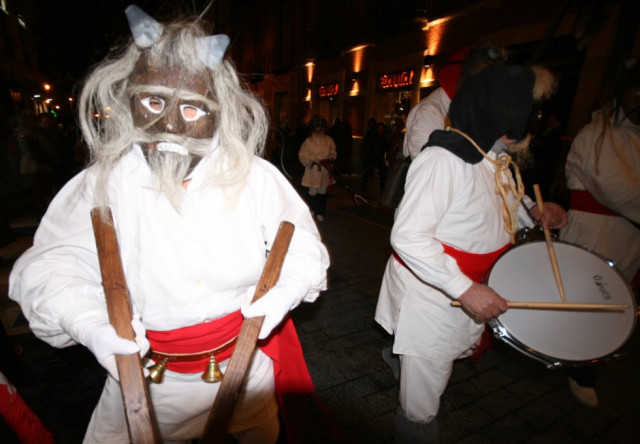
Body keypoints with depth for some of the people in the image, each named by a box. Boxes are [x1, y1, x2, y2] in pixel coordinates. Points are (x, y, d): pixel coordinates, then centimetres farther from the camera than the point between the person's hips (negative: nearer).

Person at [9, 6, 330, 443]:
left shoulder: (255, 176, -14)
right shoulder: (103, 183, -11)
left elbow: (302, 243, -8)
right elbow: (51, 265, -8)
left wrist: (287, 288, -25)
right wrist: (85, 320, -26)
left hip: (246, 359, 1)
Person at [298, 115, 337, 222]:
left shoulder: (328, 140, 5)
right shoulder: (309, 141, -4)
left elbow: (333, 151, 16)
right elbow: (302, 155, -3)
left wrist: (332, 156, -6)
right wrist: (313, 159, -16)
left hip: (325, 170, 3)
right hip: (313, 170, -3)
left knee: (322, 192, 8)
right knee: (313, 192, -3)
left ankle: (319, 213, 24)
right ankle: (310, 209, 27)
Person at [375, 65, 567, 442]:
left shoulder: (497, 159, 5)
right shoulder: (445, 159, -25)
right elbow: (409, 236, -30)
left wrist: (533, 212, 2)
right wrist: (466, 289, -30)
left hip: (469, 291, 9)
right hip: (430, 295, -8)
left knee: (440, 374, 27)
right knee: (421, 410, 12)